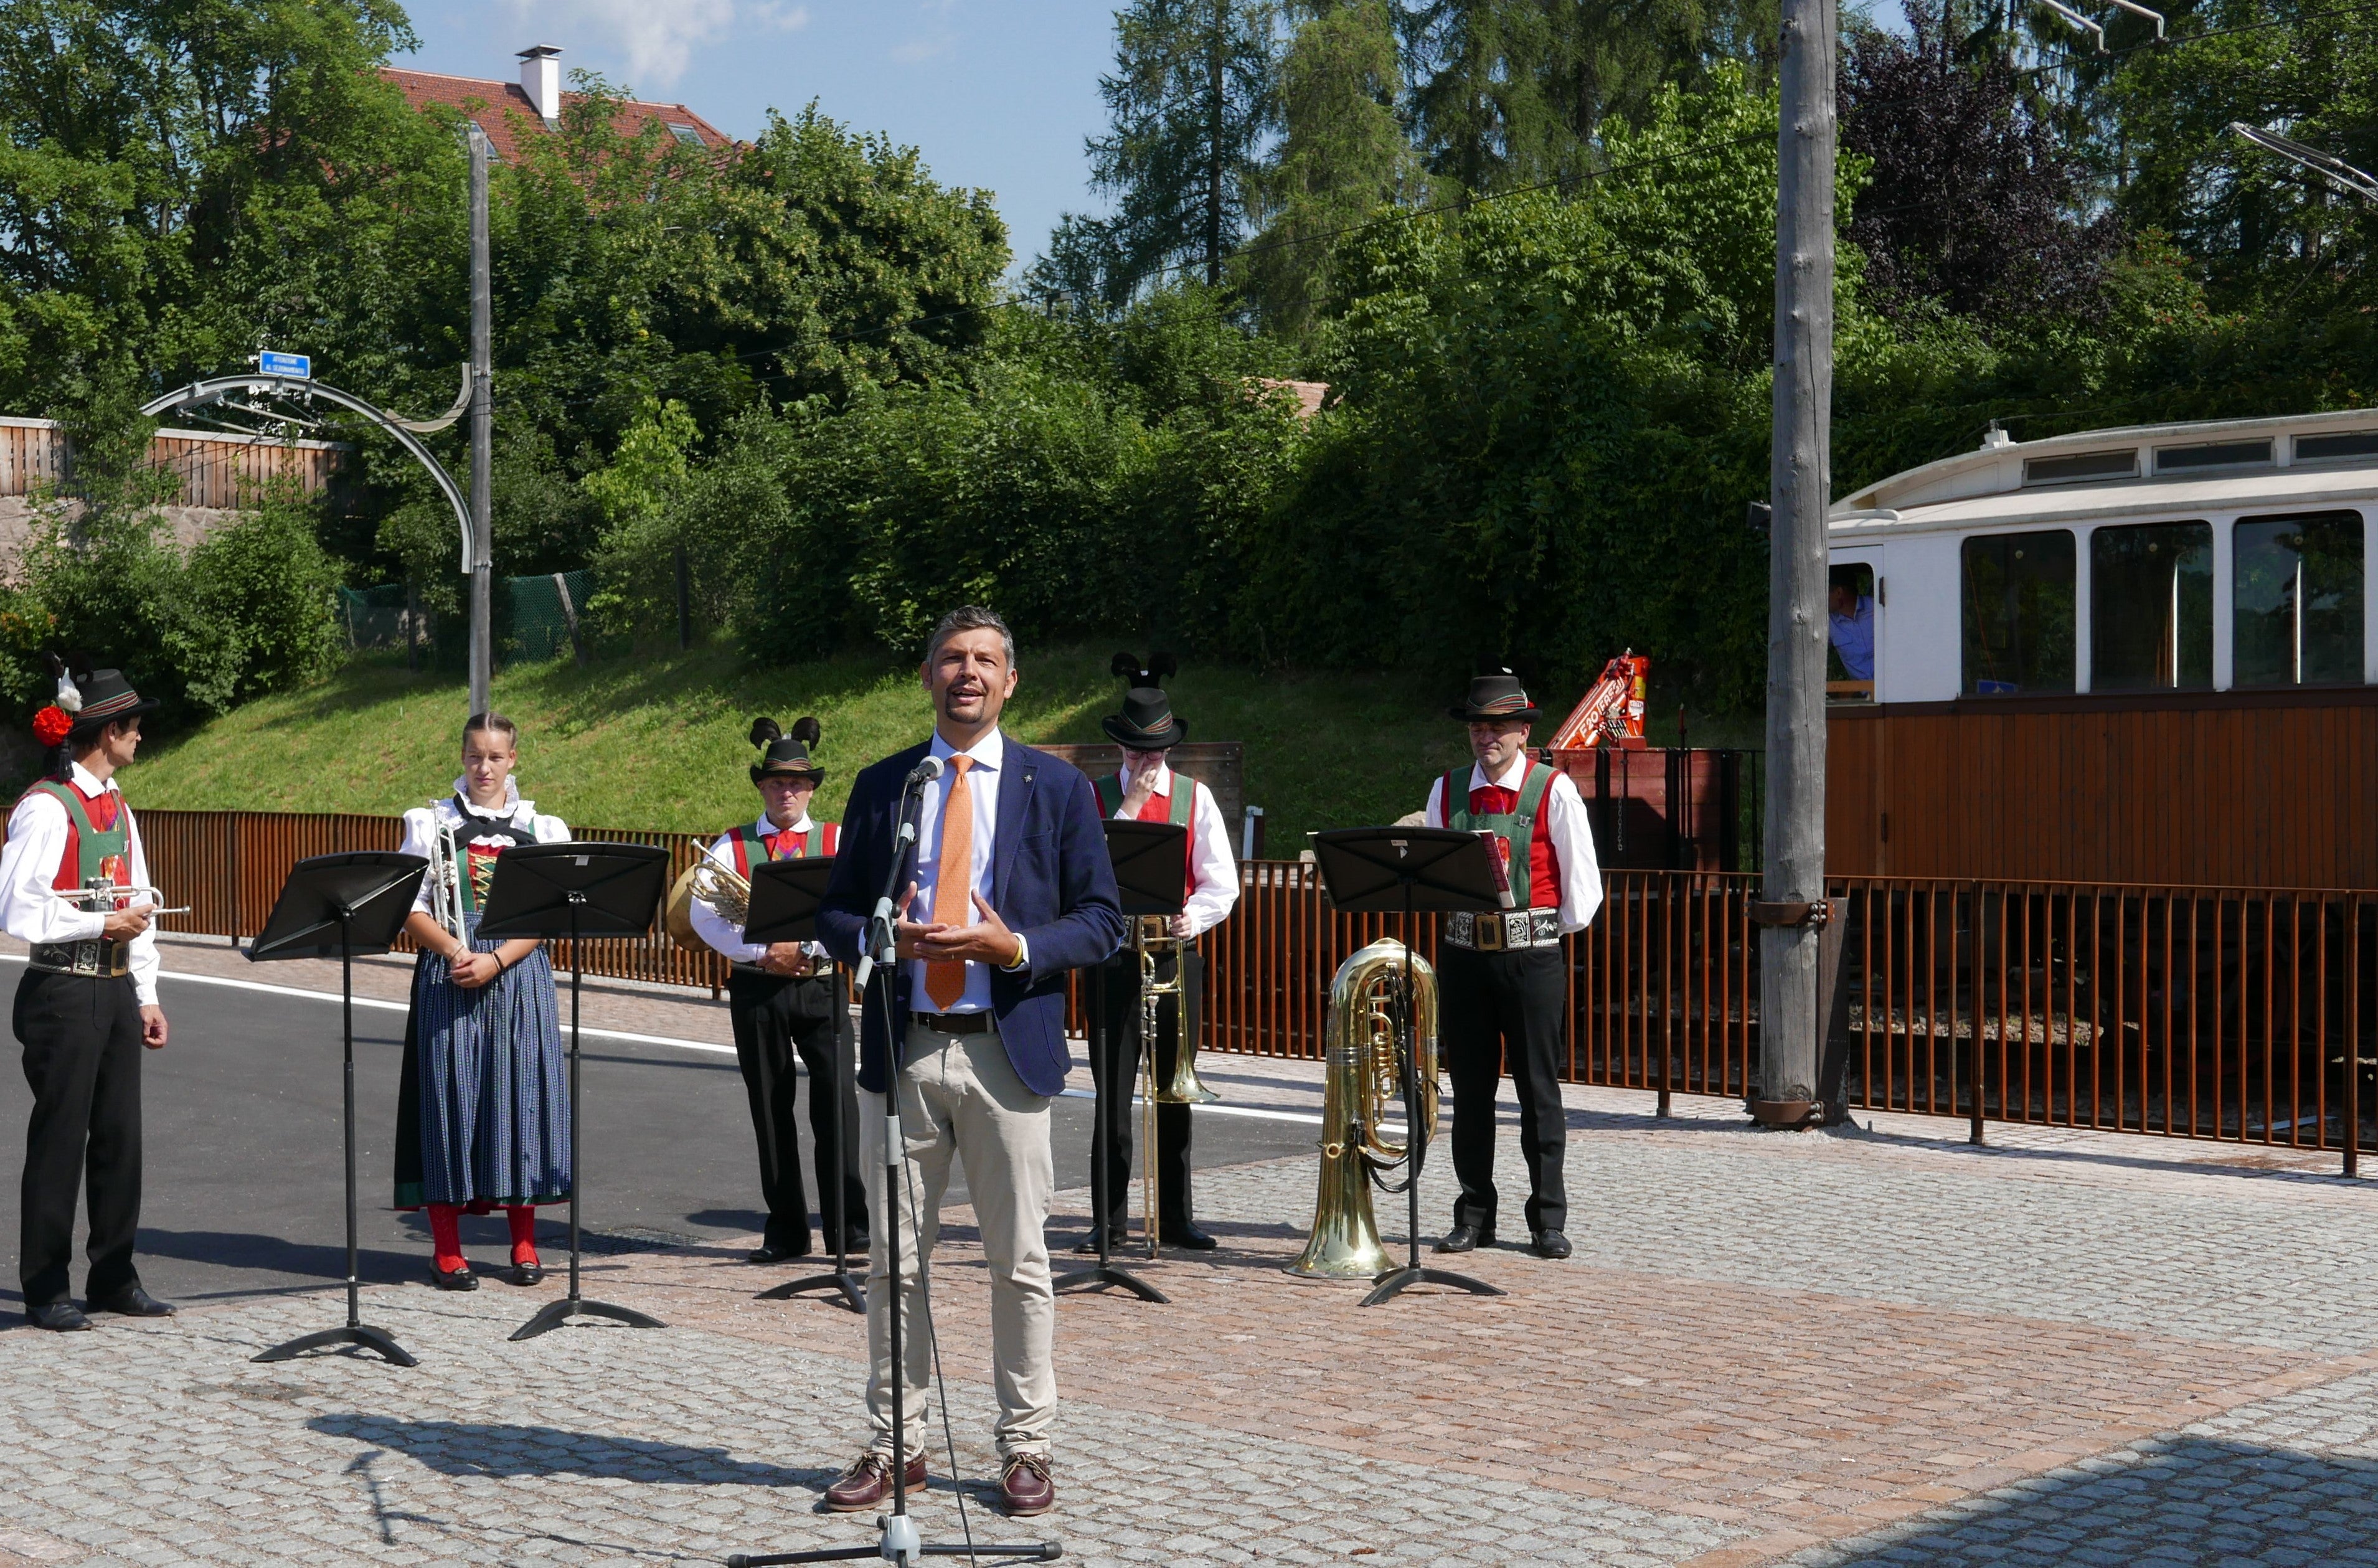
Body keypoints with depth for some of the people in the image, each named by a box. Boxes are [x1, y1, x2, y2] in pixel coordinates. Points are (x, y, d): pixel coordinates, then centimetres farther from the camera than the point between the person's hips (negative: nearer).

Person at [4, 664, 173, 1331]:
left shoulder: (116, 808, 14)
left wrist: (146, 995, 15)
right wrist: (103, 925, -18)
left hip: (116, 990, 8)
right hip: (63, 993, -8)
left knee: (120, 1137, 11)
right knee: (60, 1139, -1)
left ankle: (113, 1276, 21)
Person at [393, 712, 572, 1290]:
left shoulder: (542, 829, 8)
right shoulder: (431, 823, 6)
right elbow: (411, 908, 1)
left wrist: (495, 962, -13)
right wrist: (456, 952, -16)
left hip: (519, 981, 1)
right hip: (448, 979, -1)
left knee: (520, 1095, 1)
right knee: (448, 1099, -2)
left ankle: (524, 1245, 10)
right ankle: (447, 1249, 4)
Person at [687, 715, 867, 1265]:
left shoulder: (838, 842, 7)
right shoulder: (732, 846, 8)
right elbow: (703, 915, -3)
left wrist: (803, 949, -15)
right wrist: (762, 953, -13)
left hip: (821, 986, -1)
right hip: (755, 989, 1)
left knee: (837, 1101, -10)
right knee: (770, 1109, 5)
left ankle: (848, 1226, -5)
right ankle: (786, 1230, 13)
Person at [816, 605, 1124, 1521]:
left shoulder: (1057, 788, 4)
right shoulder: (882, 786, 10)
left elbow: (1101, 921, 3)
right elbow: (836, 913, 12)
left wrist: (1017, 948, -14)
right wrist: (879, 938, -11)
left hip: (1008, 1052, -2)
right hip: (901, 1050, 2)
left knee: (1019, 1262, 3)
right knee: (895, 1263, 7)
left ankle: (1025, 1448, 14)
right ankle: (895, 1446, 17)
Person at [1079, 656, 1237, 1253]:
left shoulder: (1196, 798, 8)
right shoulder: (1094, 797, 5)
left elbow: (1222, 882, 4)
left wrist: (1195, 914, -16)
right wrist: (1130, 810, -10)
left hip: (1176, 958, 1)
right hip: (1114, 955, -1)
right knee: (1113, 1094, -2)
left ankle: (1175, 1219, 13)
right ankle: (1111, 1221, 5)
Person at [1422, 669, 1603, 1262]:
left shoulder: (1553, 791, -2)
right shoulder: (1446, 791, 9)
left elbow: (1583, 883, 1)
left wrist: (1555, 930, 3)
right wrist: (1457, 909, 6)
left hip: (1532, 957, -3)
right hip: (1463, 954, 3)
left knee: (1539, 1089, 1)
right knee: (1470, 1089, 8)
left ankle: (1548, 1219, 8)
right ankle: (1474, 1215, 16)